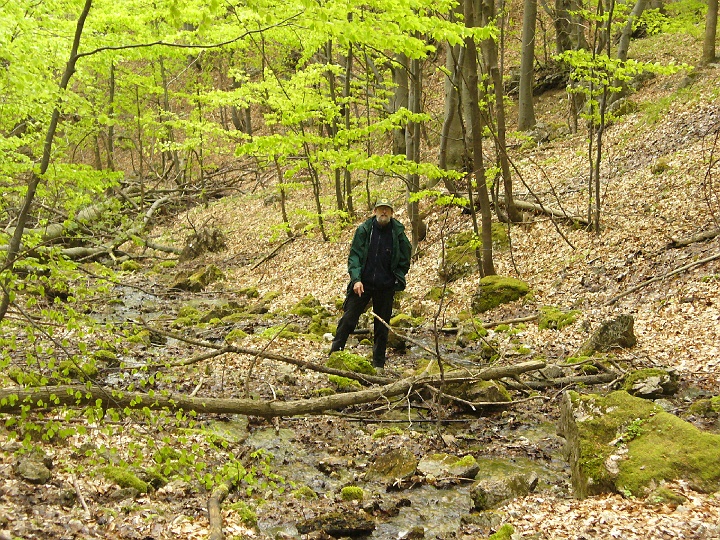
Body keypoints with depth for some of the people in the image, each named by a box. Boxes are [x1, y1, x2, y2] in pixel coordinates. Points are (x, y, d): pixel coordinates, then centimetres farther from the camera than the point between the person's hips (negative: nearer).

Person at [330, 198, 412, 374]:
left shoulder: (398, 233, -1)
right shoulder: (364, 230, -2)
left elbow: (405, 260, 10)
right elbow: (354, 255, -2)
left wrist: (397, 279, 1)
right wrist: (356, 279, -13)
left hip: (386, 287, 1)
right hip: (363, 283, -1)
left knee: (382, 326, 9)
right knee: (348, 319, -3)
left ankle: (378, 364, 20)